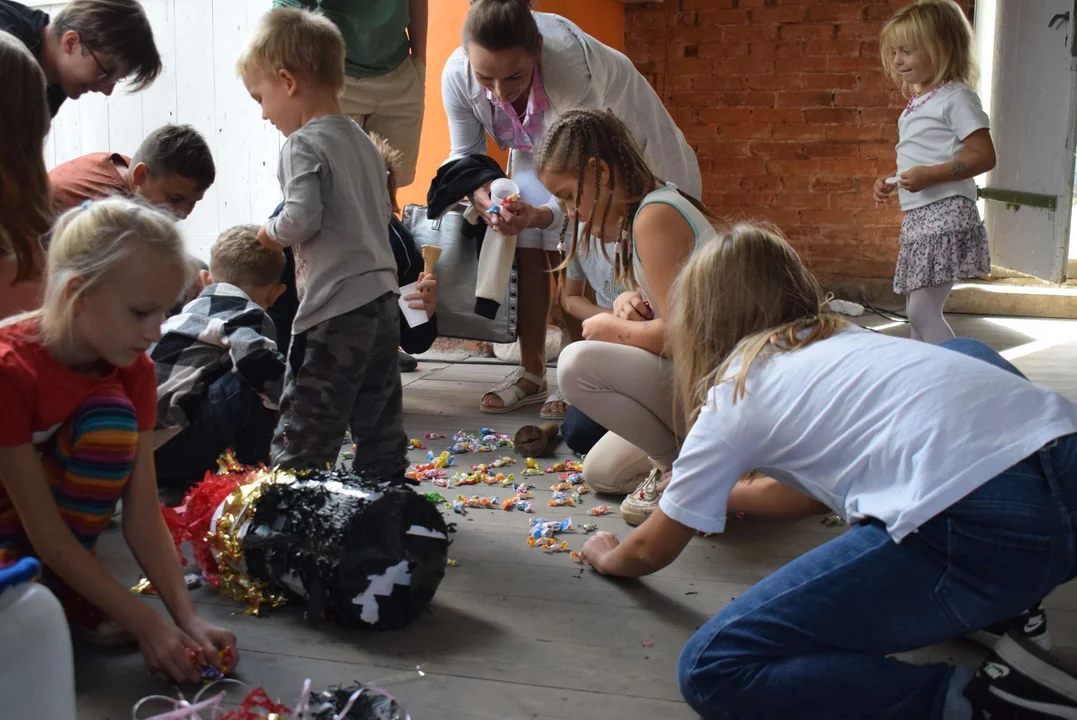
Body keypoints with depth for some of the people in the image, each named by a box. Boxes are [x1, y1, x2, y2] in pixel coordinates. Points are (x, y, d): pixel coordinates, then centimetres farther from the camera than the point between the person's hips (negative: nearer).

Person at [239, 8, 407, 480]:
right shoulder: (362, 141, 15)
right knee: (378, 419, 15)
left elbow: (301, 219, -19)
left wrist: (269, 234, 0)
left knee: (306, 424, -1)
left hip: (336, 306, -8)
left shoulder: (303, 145, -10)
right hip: (381, 297, 8)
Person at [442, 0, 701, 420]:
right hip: (538, 145, 5)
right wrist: (477, 189, -37)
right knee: (525, 245, -6)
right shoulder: (456, 75, -31)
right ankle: (532, 373, 6)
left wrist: (541, 214, -55)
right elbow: (464, 153, -14)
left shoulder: (571, 66, -44)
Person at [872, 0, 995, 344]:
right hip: (917, 219, 10)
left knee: (923, 310, -15)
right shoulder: (916, 104, 18)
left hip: (945, 215, -9)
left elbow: (984, 156, -16)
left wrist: (929, 175, -24)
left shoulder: (956, 97, -8)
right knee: (917, 311, 12)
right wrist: (890, 183, 12)